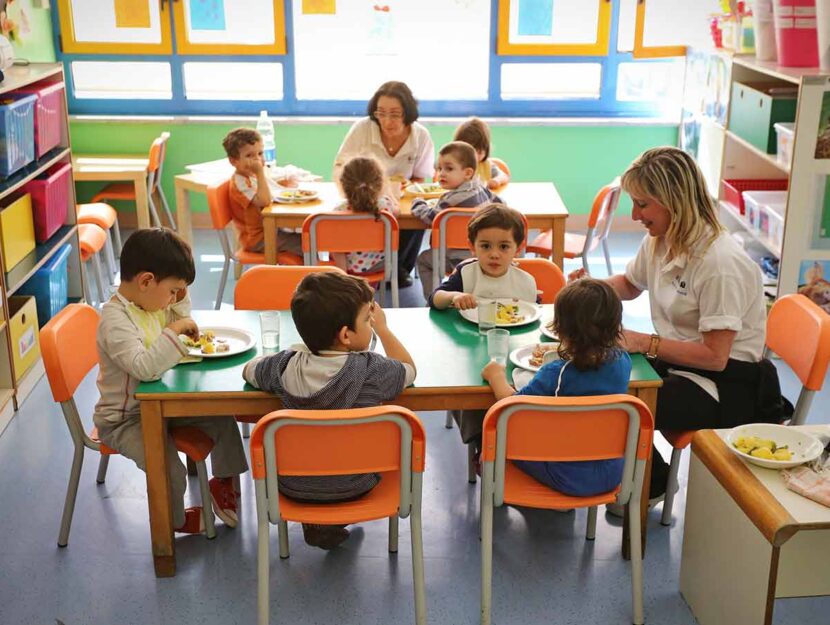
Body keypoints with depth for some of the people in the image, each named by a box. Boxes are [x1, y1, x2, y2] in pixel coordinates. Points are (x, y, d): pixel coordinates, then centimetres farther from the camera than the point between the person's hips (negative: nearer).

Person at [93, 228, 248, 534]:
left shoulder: (152, 304, -1)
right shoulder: (115, 319, -28)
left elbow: (179, 320, 20)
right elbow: (145, 367, -41)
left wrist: (179, 297, 1)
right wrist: (174, 331, -37)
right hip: (123, 420, -8)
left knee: (222, 419, 0)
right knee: (170, 471, -23)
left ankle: (222, 483, 25)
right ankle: (176, 521, 10)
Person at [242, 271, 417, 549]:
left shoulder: (284, 366, -15)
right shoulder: (372, 370, -22)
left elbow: (248, 369, 7)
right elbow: (409, 370, 1)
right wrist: (382, 328, 9)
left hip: (293, 486, 2)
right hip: (353, 487, -1)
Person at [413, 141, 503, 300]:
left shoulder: (453, 199, -22)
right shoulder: (480, 188, 3)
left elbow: (429, 217, -15)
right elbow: (498, 203, 21)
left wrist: (418, 203, 5)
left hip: (463, 259, -8)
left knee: (424, 259, 10)